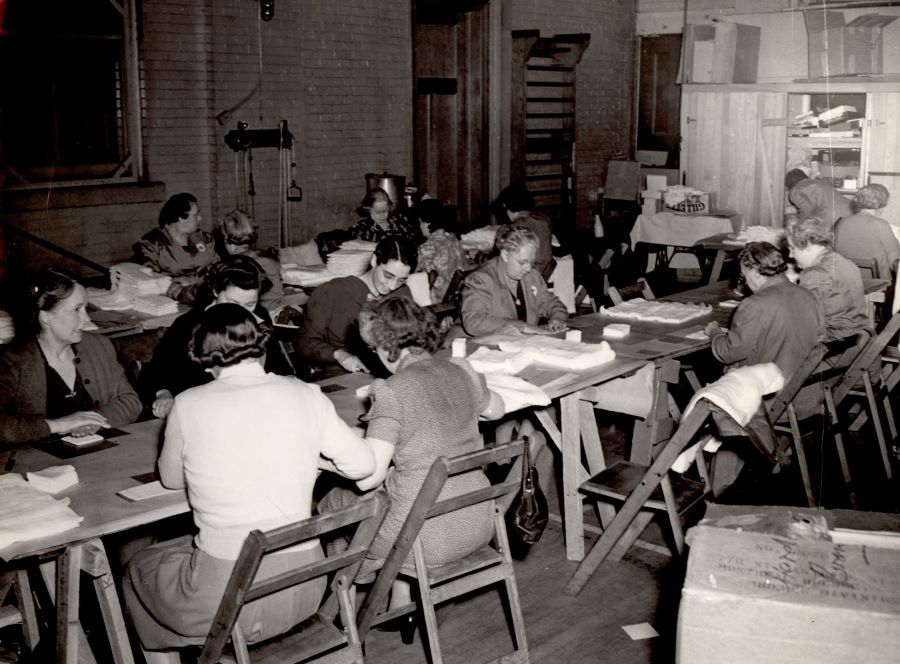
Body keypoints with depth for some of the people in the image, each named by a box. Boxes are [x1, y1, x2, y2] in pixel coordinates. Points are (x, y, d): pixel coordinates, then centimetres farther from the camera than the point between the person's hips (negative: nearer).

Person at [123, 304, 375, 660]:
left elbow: (171, 479, 8)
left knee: (139, 569, 28)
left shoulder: (189, 405, -8)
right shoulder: (304, 395, -4)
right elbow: (363, 464, -1)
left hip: (229, 595, -3)